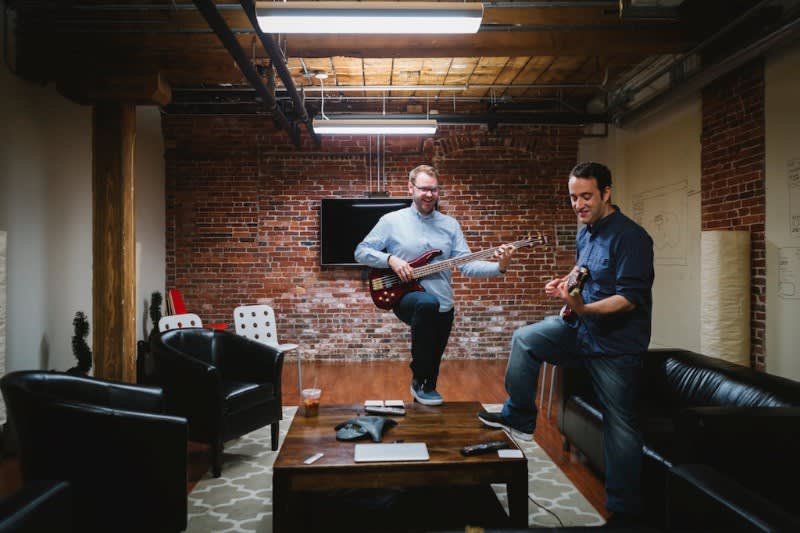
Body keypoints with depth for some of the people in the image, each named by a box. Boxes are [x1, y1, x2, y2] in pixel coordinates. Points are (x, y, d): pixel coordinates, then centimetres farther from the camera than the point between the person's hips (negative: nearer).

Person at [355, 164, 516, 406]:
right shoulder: (392, 221, -2)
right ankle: (419, 381, -22)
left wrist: (499, 266, -18)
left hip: (443, 307, 4)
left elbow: (466, 265, -1)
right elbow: (361, 252, -1)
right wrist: (391, 259, -18)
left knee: (433, 365, 9)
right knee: (427, 303, -37)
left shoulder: (450, 225, 6)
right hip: (406, 297, -4)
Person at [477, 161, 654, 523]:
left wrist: (584, 309, -40)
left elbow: (630, 298, -26)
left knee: (620, 425, 1)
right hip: (582, 328, 8)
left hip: (616, 342, -8)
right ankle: (519, 418, 13)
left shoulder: (630, 236, -20)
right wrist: (568, 281, 5)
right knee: (525, 339, 1)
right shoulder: (585, 234, 6)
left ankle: (623, 507, 18)